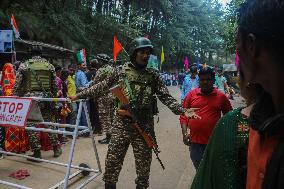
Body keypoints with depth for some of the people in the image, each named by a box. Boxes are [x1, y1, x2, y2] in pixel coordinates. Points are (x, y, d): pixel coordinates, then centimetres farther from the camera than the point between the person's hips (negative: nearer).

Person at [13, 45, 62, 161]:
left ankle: (36, 153, 10)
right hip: (46, 98, 2)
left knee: (31, 125, 5)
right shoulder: (50, 66, 6)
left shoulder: (24, 66, 3)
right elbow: (54, 85, 7)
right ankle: (56, 148, 20)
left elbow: (17, 85, 0)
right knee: (50, 123, 12)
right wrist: (54, 98, 16)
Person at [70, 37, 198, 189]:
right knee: (112, 161, 7)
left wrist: (183, 110, -14)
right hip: (121, 124, 0)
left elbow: (166, 97, 0)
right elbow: (101, 87, 10)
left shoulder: (153, 76, 4)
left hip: (144, 126, 1)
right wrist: (79, 95, 12)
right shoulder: (120, 71, 3)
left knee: (143, 164, 11)